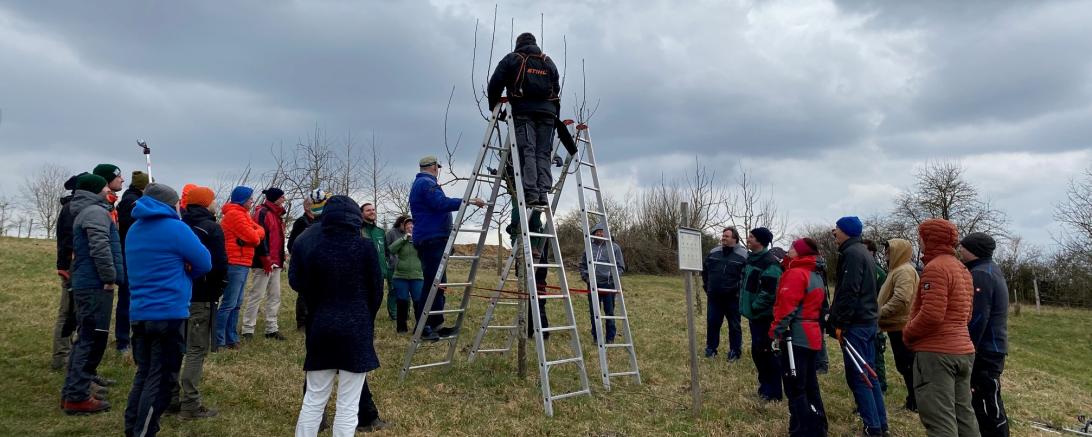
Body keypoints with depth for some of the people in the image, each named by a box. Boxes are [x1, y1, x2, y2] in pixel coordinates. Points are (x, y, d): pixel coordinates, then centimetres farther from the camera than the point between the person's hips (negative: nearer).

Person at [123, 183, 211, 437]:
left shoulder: (135, 229, 14)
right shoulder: (176, 228, -11)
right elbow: (204, 263, -5)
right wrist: (183, 275, 12)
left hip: (139, 313, 8)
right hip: (169, 314, -8)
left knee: (144, 374, 18)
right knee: (161, 379, 0)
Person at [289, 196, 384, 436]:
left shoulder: (309, 245, -3)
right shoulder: (365, 247, -10)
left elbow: (297, 283, 6)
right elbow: (376, 290, -2)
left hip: (320, 328, 3)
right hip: (356, 330, -3)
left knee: (313, 401, 16)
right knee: (348, 406, 3)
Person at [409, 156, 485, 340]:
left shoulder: (419, 183, 24)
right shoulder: (427, 183, -10)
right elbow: (442, 203, -24)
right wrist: (469, 201, -24)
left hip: (430, 240, 11)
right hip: (432, 239, -11)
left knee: (437, 283, 11)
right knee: (434, 283, -11)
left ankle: (436, 325, 13)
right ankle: (423, 327, -9)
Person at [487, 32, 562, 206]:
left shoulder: (511, 59, 13)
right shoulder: (549, 62, 24)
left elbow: (495, 84, 6)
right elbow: (556, 90, 19)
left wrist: (494, 107, 18)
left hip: (524, 110, -3)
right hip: (547, 111, 3)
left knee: (527, 151, -10)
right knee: (544, 153, 0)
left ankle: (531, 192, -21)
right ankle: (543, 193, -10)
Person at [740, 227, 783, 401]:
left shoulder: (770, 263, -18)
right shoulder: (751, 258, 12)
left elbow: (770, 292, -24)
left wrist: (754, 307, -17)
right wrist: (746, 305, 14)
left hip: (765, 316, -9)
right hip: (754, 315, 9)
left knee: (766, 353, -2)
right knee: (756, 352, 17)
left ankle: (773, 392, 10)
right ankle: (765, 385, 31)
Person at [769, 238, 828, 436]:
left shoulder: (795, 274, -14)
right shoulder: (816, 276, 16)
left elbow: (787, 306, -20)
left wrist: (776, 331, -18)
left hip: (795, 337, -10)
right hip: (811, 336, 10)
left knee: (794, 388, -4)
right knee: (810, 385, 17)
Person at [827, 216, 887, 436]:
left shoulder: (851, 253, -14)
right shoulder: (863, 251, 17)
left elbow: (849, 292, -21)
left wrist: (840, 323, -18)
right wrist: (837, 318, 21)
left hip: (855, 323, -10)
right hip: (868, 320, 10)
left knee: (857, 376, -5)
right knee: (868, 373, 14)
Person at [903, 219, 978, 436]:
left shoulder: (936, 267, -14)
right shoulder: (962, 269, 18)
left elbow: (932, 315, -22)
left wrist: (907, 333, -8)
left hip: (936, 352, -10)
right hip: (963, 350, 10)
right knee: (963, 414, 15)